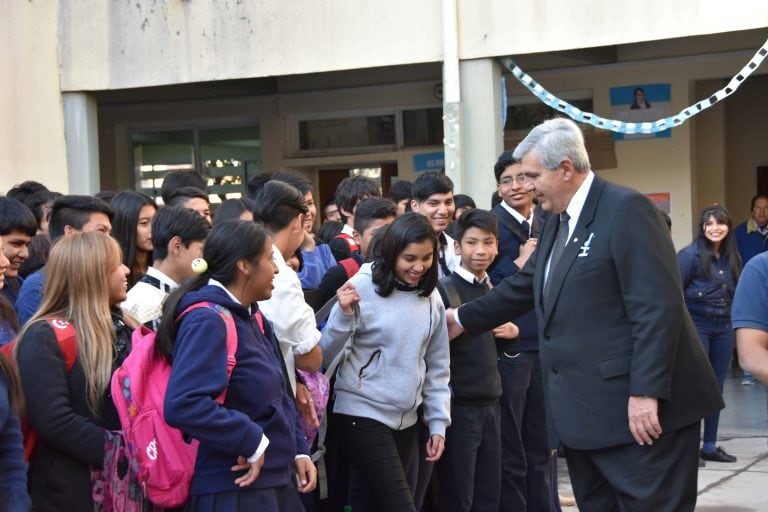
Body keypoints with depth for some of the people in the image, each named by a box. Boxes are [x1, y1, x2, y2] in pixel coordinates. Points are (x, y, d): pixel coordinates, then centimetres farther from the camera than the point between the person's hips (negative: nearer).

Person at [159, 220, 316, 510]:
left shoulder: (249, 318, 12)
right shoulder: (208, 321, -19)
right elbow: (182, 405, -32)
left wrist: (298, 451, 10)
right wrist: (252, 441, -24)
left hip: (273, 480, 10)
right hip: (233, 489, -10)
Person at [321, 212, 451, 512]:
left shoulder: (431, 298, 6)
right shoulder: (362, 287, -10)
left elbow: (437, 366, 13)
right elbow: (327, 355, -9)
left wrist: (438, 423, 10)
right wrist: (344, 314, -24)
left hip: (406, 419, 5)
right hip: (362, 413, -5)